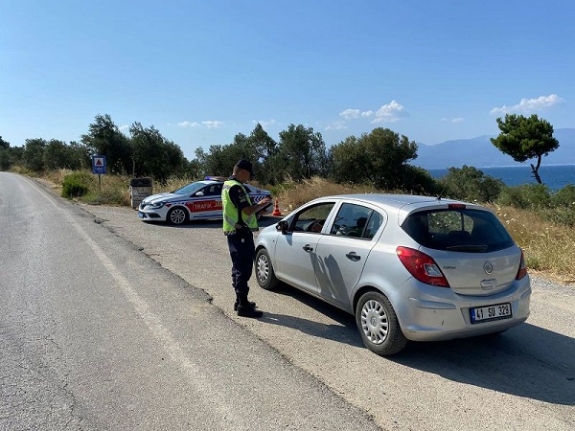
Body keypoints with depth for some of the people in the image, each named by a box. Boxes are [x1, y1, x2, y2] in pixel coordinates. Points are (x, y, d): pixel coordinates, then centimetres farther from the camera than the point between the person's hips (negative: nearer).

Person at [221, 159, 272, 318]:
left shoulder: (227, 185, 15)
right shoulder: (236, 187, -18)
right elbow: (247, 211, -23)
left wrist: (257, 206, 11)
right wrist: (261, 204, -7)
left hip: (234, 232, 11)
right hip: (241, 233, -11)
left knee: (238, 268, 16)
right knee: (244, 269, -7)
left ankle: (240, 300, 25)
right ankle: (243, 306, -3)